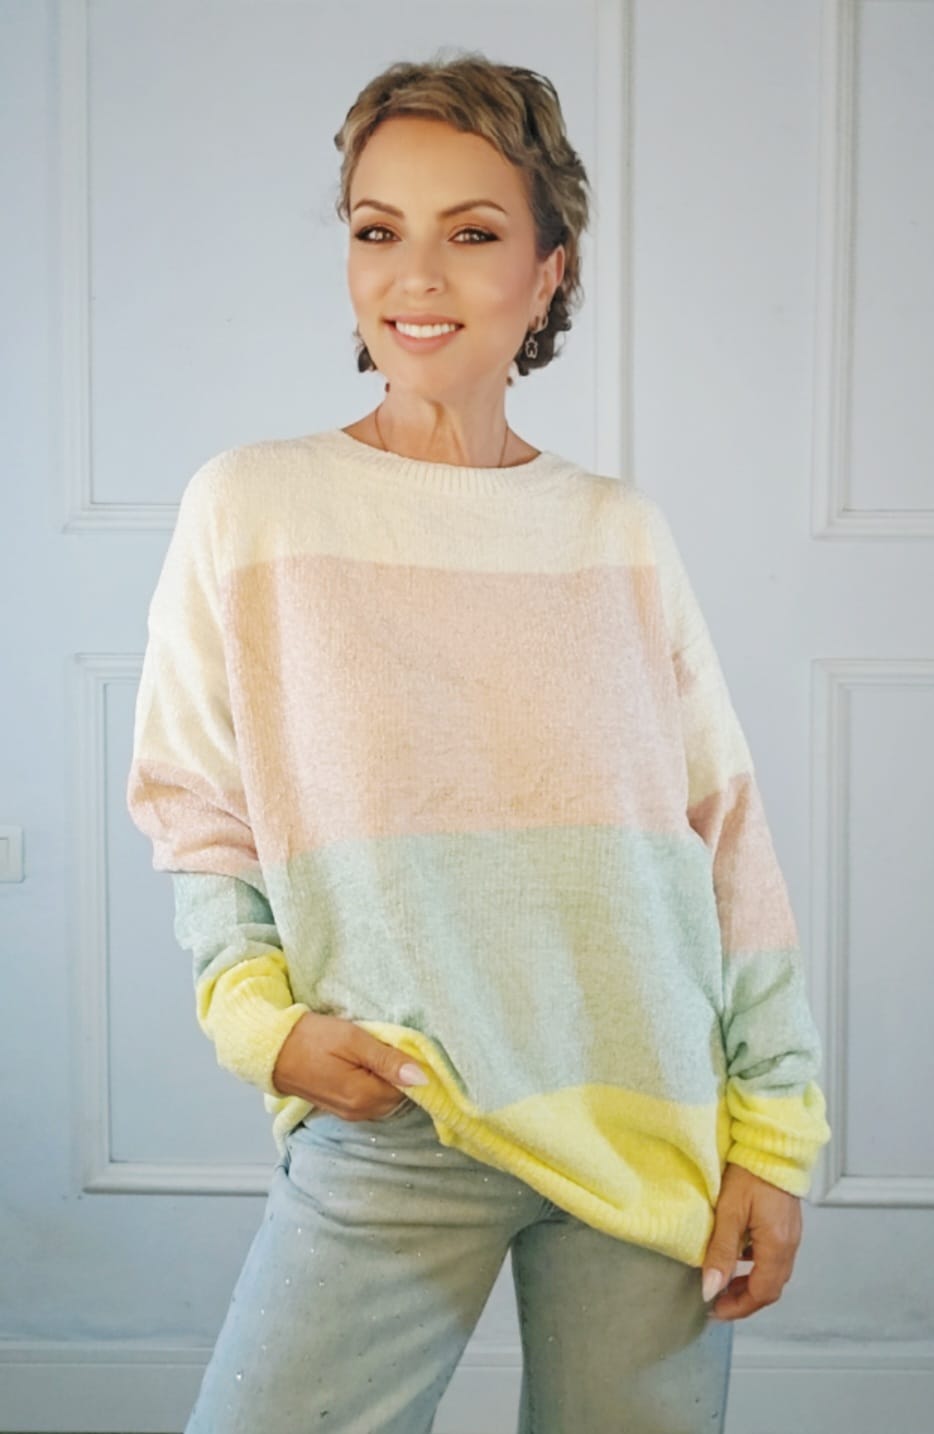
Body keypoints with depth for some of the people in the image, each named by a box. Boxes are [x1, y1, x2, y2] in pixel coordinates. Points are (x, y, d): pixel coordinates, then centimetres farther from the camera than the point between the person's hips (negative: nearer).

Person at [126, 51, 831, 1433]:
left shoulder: (621, 531, 3)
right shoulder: (251, 507, -2)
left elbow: (728, 836, 5)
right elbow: (194, 813, 4)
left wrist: (776, 1133, 3)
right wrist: (263, 1015, -12)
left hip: (648, 1130, 2)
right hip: (385, 1131, -1)